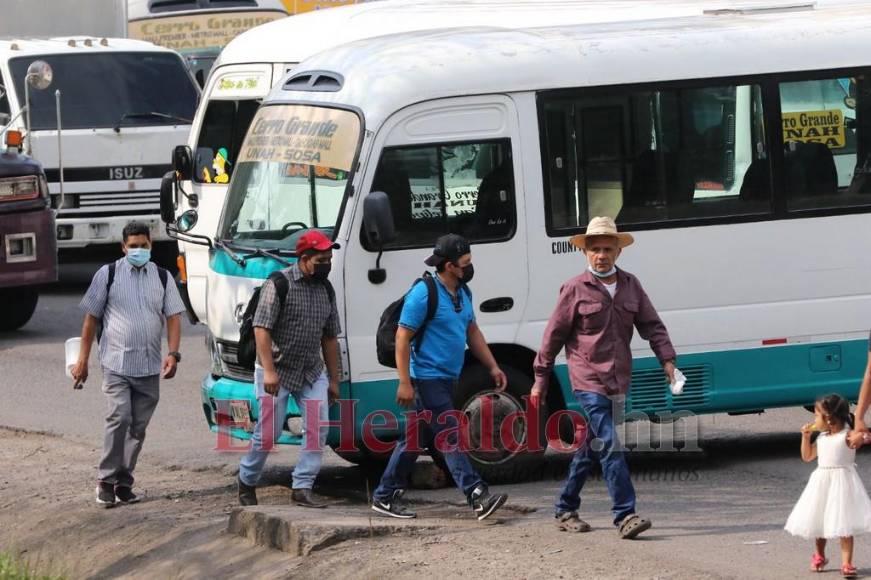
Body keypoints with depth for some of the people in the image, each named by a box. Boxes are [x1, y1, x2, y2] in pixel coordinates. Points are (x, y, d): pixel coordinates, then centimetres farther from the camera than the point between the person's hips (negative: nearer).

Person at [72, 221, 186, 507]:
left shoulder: (162, 277, 9)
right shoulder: (108, 274, 1)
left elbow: (173, 317, 6)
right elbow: (91, 318, 4)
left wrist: (173, 353, -10)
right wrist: (83, 360, 1)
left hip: (150, 367, 3)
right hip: (116, 363, -3)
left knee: (139, 426, 5)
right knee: (119, 418, -16)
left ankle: (124, 483, 14)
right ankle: (106, 480, -9)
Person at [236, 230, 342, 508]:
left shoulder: (326, 290, 9)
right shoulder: (279, 284, -12)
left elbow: (329, 338, 16)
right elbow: (261, 329, -16)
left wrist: (334, 380, 15)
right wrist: (268, 371, -24)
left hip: (312, 372, 6)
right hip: (277, 371, -6)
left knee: (318, 428, -9)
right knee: (268, 433, -2)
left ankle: (303, 487, -4)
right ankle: (246, 481, 20)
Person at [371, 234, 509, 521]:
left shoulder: (463, 293, 11)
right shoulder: (424, 293, -15)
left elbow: (473, 332, 22)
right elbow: (403, 338, -15)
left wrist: (492, 367, 17)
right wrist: (405, 383, -19)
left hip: (448, 378, 9)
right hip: (428, 378, -9)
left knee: (416, 438, 13)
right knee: (450, 438, -11)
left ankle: (385, 497, 20)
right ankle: (479, 497, -16)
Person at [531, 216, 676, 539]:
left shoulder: (630, 286, 9)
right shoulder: (575, 290, -4)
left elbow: (652, 326, 12)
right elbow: (554, 335, 0)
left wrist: (667, 360, -2)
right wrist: (541, 379, 1)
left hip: (617, 383, 5)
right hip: (588, 381, -5)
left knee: (590, 448, 14)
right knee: (610, 446, -15)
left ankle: (565, 510, 27)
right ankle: (625, 515, -18)